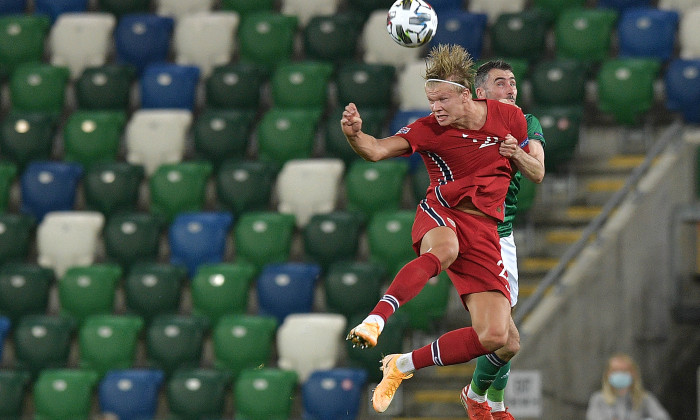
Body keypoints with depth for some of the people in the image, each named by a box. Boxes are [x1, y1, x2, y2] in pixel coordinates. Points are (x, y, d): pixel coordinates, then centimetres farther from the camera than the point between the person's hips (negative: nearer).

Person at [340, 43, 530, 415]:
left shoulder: (510, 118, 2)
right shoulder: (429, 129, -4)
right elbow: (378, 151, -20)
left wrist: (517, 155, -1)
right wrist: (354, 135, -39)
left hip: (483, 229, 3)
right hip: (440, 216, -3)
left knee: (498, 340, -11)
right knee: (444, 249, -44)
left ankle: (402, 365, 5)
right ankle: (374, 321, -53)